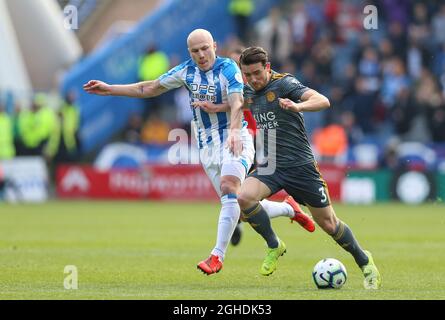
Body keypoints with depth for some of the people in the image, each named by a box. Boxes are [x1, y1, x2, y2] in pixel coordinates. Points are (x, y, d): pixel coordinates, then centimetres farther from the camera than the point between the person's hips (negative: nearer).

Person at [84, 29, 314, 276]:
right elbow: (148, 89, 15)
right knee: (242, 207, 1)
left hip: (235, 140, -5)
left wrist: (234, 132, -46)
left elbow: (237, 104, -27)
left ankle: (217, 255, -28)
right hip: (207, 145, 5)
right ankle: (289, 209, 26)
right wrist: (109, 89, 13)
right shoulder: (186, 71, 5)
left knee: (229, 189, -27)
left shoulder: (228, 69, -12)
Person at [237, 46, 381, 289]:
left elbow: (323, 101, -28)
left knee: (328, 223, 3)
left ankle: (365, 263, 27)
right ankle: (274, 246, -1)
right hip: (269, 166, 5)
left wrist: (297, 106, -47)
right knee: (243, 197, -24)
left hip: (300, 166, -5)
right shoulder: (249, 91, 5)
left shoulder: (284, 83, -14)